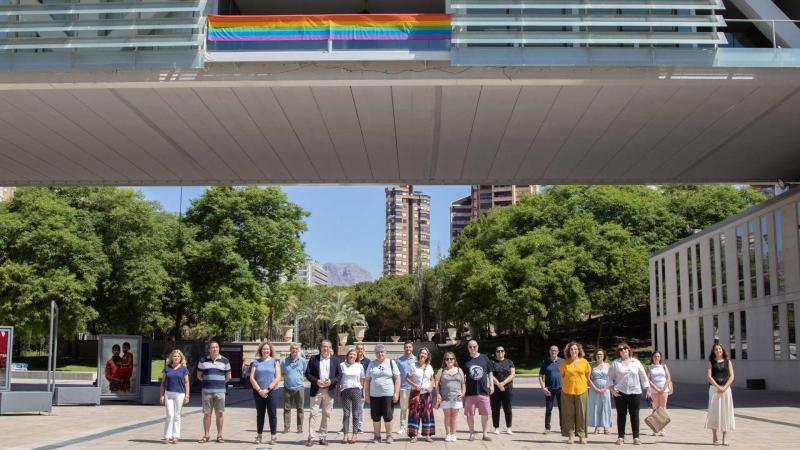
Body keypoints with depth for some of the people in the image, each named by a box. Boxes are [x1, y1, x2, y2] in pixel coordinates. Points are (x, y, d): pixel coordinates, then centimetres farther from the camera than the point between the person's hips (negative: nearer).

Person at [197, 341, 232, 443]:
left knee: (219, 414, 2)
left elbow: (228, 377, 11)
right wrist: (207, 381, 9)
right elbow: (199, 375, 13)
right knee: (207, 413, 3)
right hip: (206, 391, 0)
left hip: (220, 391, 0)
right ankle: (206, 436, 9)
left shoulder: (224, 360, 5)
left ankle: (219, 435, 10)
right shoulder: (203, 360, 5)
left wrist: (220, 382, 10)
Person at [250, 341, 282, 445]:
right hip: (258, 392, 2)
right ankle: (259, 435, 16)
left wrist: (267, 389, -11)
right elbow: (252, 378, 3)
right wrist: (259, 390, -8)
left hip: (272, 391, -2)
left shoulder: (275, 361, 4)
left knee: (272, 414, -2)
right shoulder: (256, 362, 9)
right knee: (260, 414, 8)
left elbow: (277, 378, -3)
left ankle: (273, 436, 4)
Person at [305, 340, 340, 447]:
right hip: (316, 390, -1)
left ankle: (323, 437, 12)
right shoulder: (314, 359, 5)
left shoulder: (335, 360, 7)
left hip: (329, 391, 1)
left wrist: (331, 381, -11)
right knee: (314, 413, -6)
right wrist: (316, 381, -12)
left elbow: (339, 375, 7)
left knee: (326, 414, 5)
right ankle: (311, 437, -5)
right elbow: (307, 373, 3)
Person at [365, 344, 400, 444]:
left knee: (388, 416, 0)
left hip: (388, 394, -2)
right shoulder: (372, 364, 9)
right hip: (374, 395, 2)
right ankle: (377, 436, 17)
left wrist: (396, 393, -7)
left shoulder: (391, 363, 3)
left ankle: (389, 436, 13)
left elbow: (397, 379, 1)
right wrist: (367, 394, 5)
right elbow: (367, 380, 11)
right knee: (375, 416, 6)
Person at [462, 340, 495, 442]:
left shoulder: (484, 358, 5)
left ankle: (484, 433, 19)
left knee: (485, 413, 5)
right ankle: (472, 433, 18)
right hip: (470, 392, -1)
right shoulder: (465, 360, 3)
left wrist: (491, 385, 4)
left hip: (483, 391, 1)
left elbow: (490, 372, 12)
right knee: (469, 414, 3)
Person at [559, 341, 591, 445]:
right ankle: (570, 435, 10)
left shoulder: (584, 362, 0)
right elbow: (562, 375, 13)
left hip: (581, 391, 0)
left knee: (581, 414, 3)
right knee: (569, 414, 3)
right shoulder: (565, 363, 0)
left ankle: (582, 435, 13)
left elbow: (588, 375, 12)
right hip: (567, 391, 0)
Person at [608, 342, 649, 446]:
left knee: (634, 414, 2)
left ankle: (636, 437, 7)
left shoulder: (636, 362, 9)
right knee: (621, 414, 2)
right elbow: (610, 377, 6)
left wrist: (647, 389, 6)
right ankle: (620, 437, 9)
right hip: (620, 393, -1)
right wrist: (612, 388, -7)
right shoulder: (615, 363, 5)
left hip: (634, 392, 1)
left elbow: (643, 376, 10)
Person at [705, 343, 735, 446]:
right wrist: (718, 387, -14)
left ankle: (724, 438, 6)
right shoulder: (711, 362, 6)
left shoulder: (728, 362, 9)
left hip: (726, 389, 1)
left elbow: (731, 376, 2)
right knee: (714, 412, -3)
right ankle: (715, 438, 2)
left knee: (726, 412, 1)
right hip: (714, 389, -1)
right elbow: (709, 376, -4)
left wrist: (724, 387, -12)